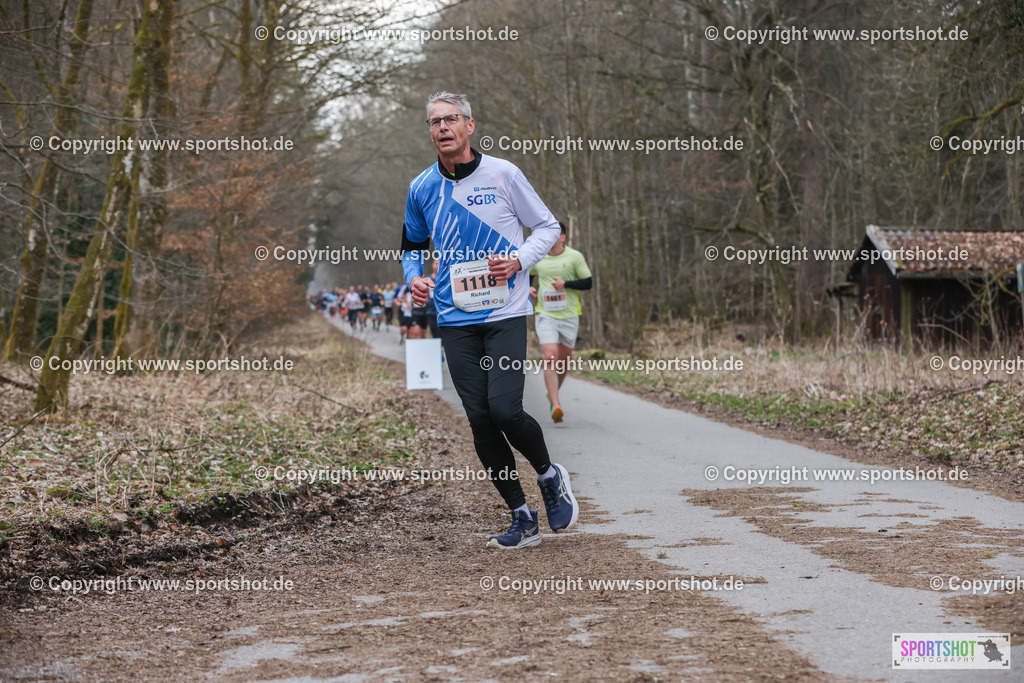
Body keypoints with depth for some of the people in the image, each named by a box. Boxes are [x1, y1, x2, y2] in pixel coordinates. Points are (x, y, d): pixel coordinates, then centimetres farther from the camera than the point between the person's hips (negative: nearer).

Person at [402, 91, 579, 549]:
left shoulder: (503, 174, -1)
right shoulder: (422, 188, 8)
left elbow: (548, 226, 7)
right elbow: (412, 246, 23)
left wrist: (519, 260, -11)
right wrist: (414, 278, 3)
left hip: (505, 313, -3)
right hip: (455, 320, 3)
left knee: (504, 409, -17)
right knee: (480, 420, 0)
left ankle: (549, 475, 14)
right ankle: (522, 519, 11)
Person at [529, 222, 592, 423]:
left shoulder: (575, 257, -2)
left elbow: (588, 283, -2)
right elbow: (528, 275, 23)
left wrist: (565, 284, -15)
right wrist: (529, 288, 2)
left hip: (569, 315, 0)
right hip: (545, 315, 0)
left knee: (564, 359, 10)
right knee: (550, 358, -16)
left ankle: (553, 394, 36)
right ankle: (555, 405, -20)